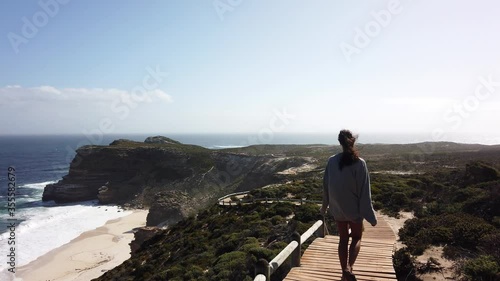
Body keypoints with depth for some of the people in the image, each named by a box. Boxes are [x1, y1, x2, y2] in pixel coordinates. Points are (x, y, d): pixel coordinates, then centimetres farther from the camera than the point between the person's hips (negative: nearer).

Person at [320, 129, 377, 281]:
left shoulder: (332, 161, -6)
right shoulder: (359, 163, -16)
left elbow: (326, 185, 3)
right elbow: (364, 192, -15)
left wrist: (324, 206, 18)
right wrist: (371, 216, -8)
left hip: (337, 207, 3)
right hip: (354, 208, -3)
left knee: (343, 239, 17)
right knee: (356, 237, 17)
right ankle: (349, 267, -3)